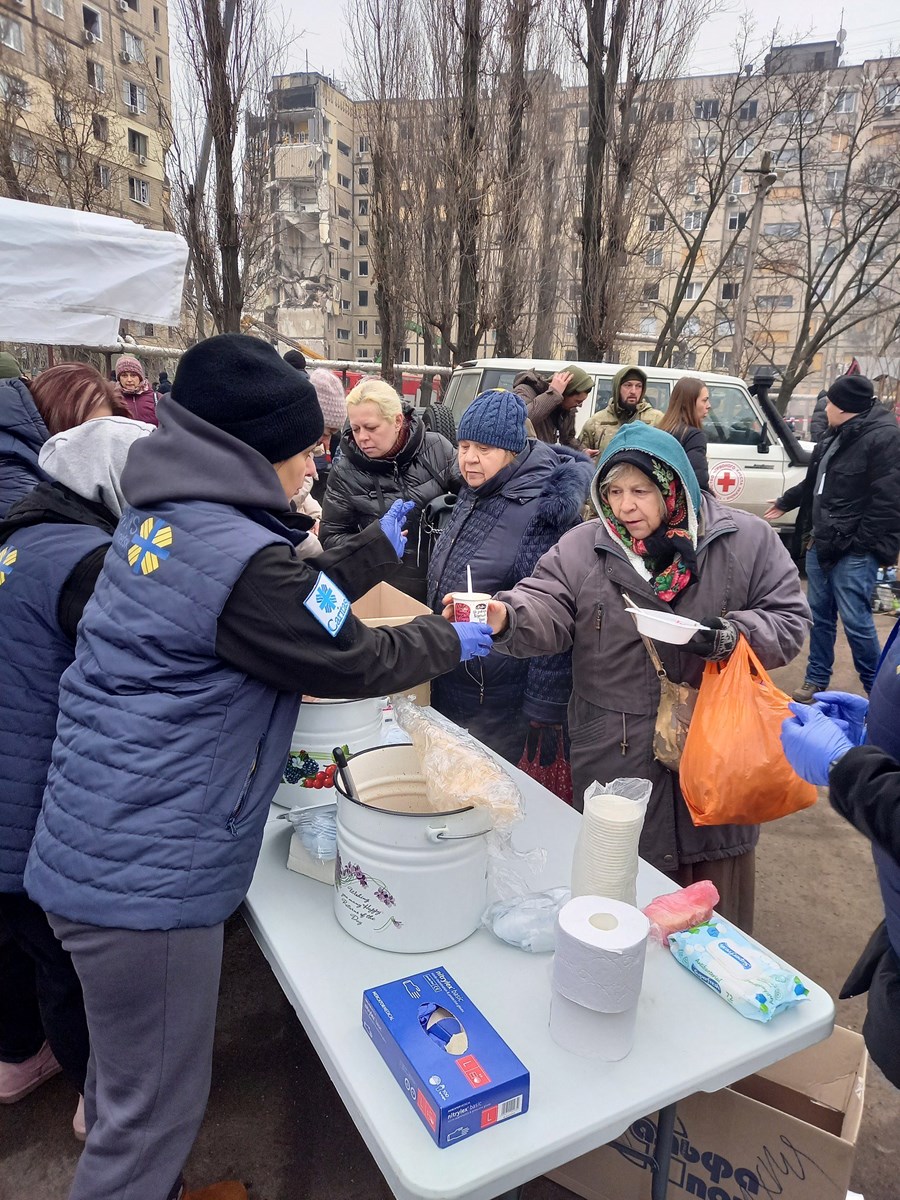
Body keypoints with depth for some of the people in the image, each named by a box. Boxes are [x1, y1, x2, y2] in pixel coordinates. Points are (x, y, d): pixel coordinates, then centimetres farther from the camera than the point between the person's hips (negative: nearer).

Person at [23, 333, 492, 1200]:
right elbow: (350, 661, -13)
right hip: (146, 875, -9)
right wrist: (451, 641, 4)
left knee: (128, 1076, 30)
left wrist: (379, 548, 20)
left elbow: (296, 605, 14)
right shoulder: (237, 556, -24)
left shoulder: (161, 514, 5)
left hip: (94, 849, 10)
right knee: (156, 1106, 13)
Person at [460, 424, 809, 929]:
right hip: (616, 755, 0)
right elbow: (545, 609, -10)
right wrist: (505, 616, -31)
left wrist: (735, 635, -19)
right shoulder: (581, 547, 0)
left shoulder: (747, 540, -2)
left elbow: (789, 619, 0)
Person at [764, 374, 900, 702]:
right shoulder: (836, 435, 16)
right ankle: (816, 681, 27)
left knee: (855, 621, -6)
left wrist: (862, 542, -19)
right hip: (821, 542, 9)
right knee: (819, 615, 14)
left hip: (854, 550, -9)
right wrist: (785, 502, 42)